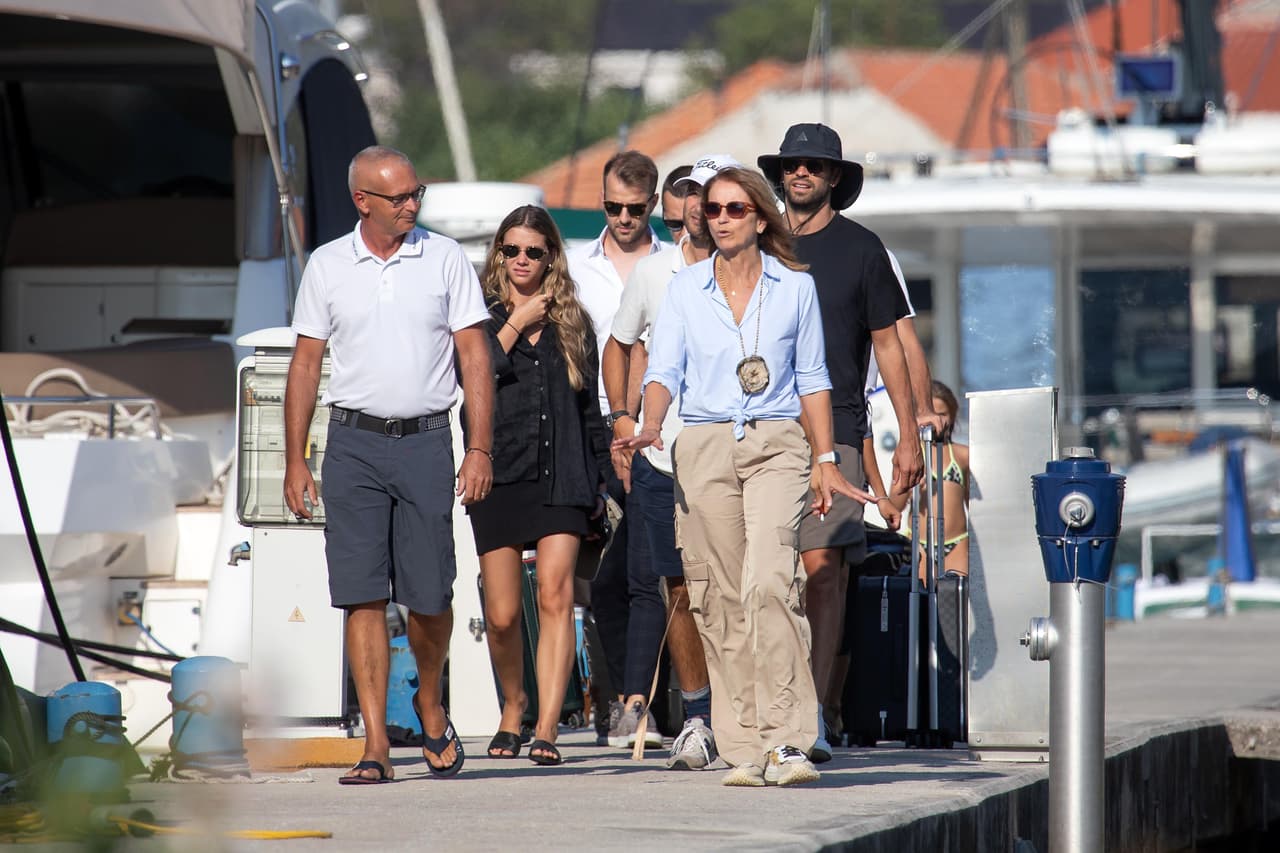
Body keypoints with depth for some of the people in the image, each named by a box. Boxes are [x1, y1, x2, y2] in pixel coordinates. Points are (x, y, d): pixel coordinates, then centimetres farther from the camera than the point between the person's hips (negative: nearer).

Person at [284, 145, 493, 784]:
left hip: (425, 443, 0)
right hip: (353, 443, 0)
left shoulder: (444, 259, 4)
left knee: (429, 595, 1)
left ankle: (430, 703, 28)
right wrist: (295, 462, 4)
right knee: (362, 595, -5)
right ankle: (375, 744, -4)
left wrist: (480, 448, -5)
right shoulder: (326, 267, 6)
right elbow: (305, 364, 10)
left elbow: (475, 357, 4)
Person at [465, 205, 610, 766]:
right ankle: (513, 706, 29)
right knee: (501, 616, 2)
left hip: (560, 477, 0)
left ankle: (547, 728, -20)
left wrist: (598, 481, 14)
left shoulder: (572, 323, 13)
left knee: (555, 597, -15)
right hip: (499, 473, 0)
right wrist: (516, 324, -7)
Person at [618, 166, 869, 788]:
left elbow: (811, 379, 12)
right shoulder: (685, 289, 9)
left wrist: (826, 461, 9)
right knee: (719, 598, -1)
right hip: (704, 449, 2)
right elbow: (663, 370, 4)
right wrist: (650, 425, -16)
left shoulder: (795, 287, 8)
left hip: (775, 445, -2)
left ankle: (786, 742, -23)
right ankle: (743, 749, 4)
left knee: (771, 581, -20)